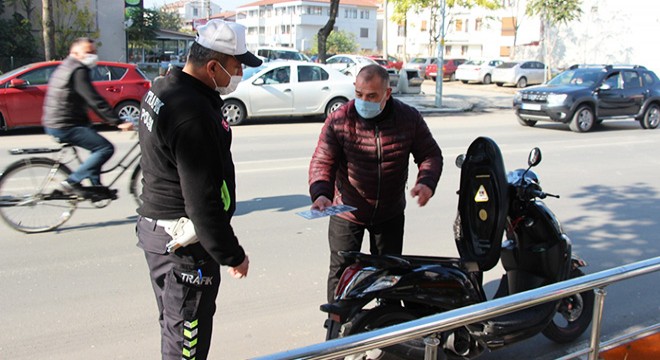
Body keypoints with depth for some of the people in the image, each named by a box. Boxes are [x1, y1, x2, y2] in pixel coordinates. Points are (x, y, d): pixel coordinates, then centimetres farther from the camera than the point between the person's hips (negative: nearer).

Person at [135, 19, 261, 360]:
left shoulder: (162, 90, 8)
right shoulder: (194, 114, -25)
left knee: (175, 327, 24)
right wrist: (232, 255, -17)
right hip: (184, 241, -10)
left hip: (154, 224, 10)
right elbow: (203, 201, -26)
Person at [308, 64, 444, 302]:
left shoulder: (409, 118, -9)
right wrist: (320, 193, -34)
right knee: (342, 272, 5)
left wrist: (426, 183, -21)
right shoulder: (339, 120, -15)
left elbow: (430, 154, -1)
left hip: (390, 213, 2)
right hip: (346, 212, -2)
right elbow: (322, 161, -15)